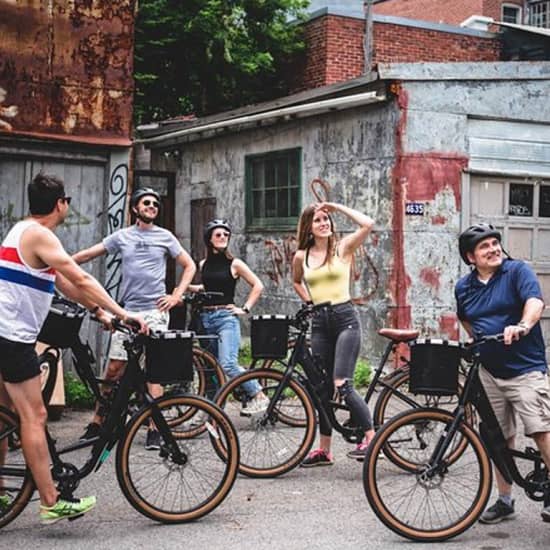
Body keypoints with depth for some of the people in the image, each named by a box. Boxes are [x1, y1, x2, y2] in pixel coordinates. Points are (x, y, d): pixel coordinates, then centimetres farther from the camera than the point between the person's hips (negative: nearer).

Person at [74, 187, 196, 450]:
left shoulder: (165, 237, 7)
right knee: (114, 368, 1)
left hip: (155, 310, -1)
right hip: (127, 310, 1)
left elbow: (189, 266, 12)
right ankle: (97, 423, 12)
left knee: (154, 369, -3)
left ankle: (154, 429, 0)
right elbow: (87, 254, 11)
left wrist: (177, 296, 1)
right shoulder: (122, 236, 9)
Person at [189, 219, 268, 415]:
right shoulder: (203, 264, 11)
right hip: (206, 318, 5)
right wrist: (187, 287, 16)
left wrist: (245, 308, -3)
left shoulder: (234, 264, -1)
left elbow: (258, 286, 2)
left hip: (226, 317, -5)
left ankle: (258, 396, -8)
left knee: (228, 364, -20)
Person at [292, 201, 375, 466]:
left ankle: (371, 436, -7)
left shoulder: (343, 247, -1)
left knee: (341, 384, -17)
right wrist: (309, 301, 12)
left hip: (345, 318, -4)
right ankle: (324, 449, 17)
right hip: (319, 322, 5)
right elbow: (297, 281, 28)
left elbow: (367, 224, -18)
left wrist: (336, 206, -8)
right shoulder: (301, 256, 8)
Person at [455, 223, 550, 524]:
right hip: (488, 371, 5)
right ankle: (505, 500, 21)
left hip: (526, 367, -5)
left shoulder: (517, 270, -5)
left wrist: (522, 326, -41)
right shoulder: (463, 287, 9)